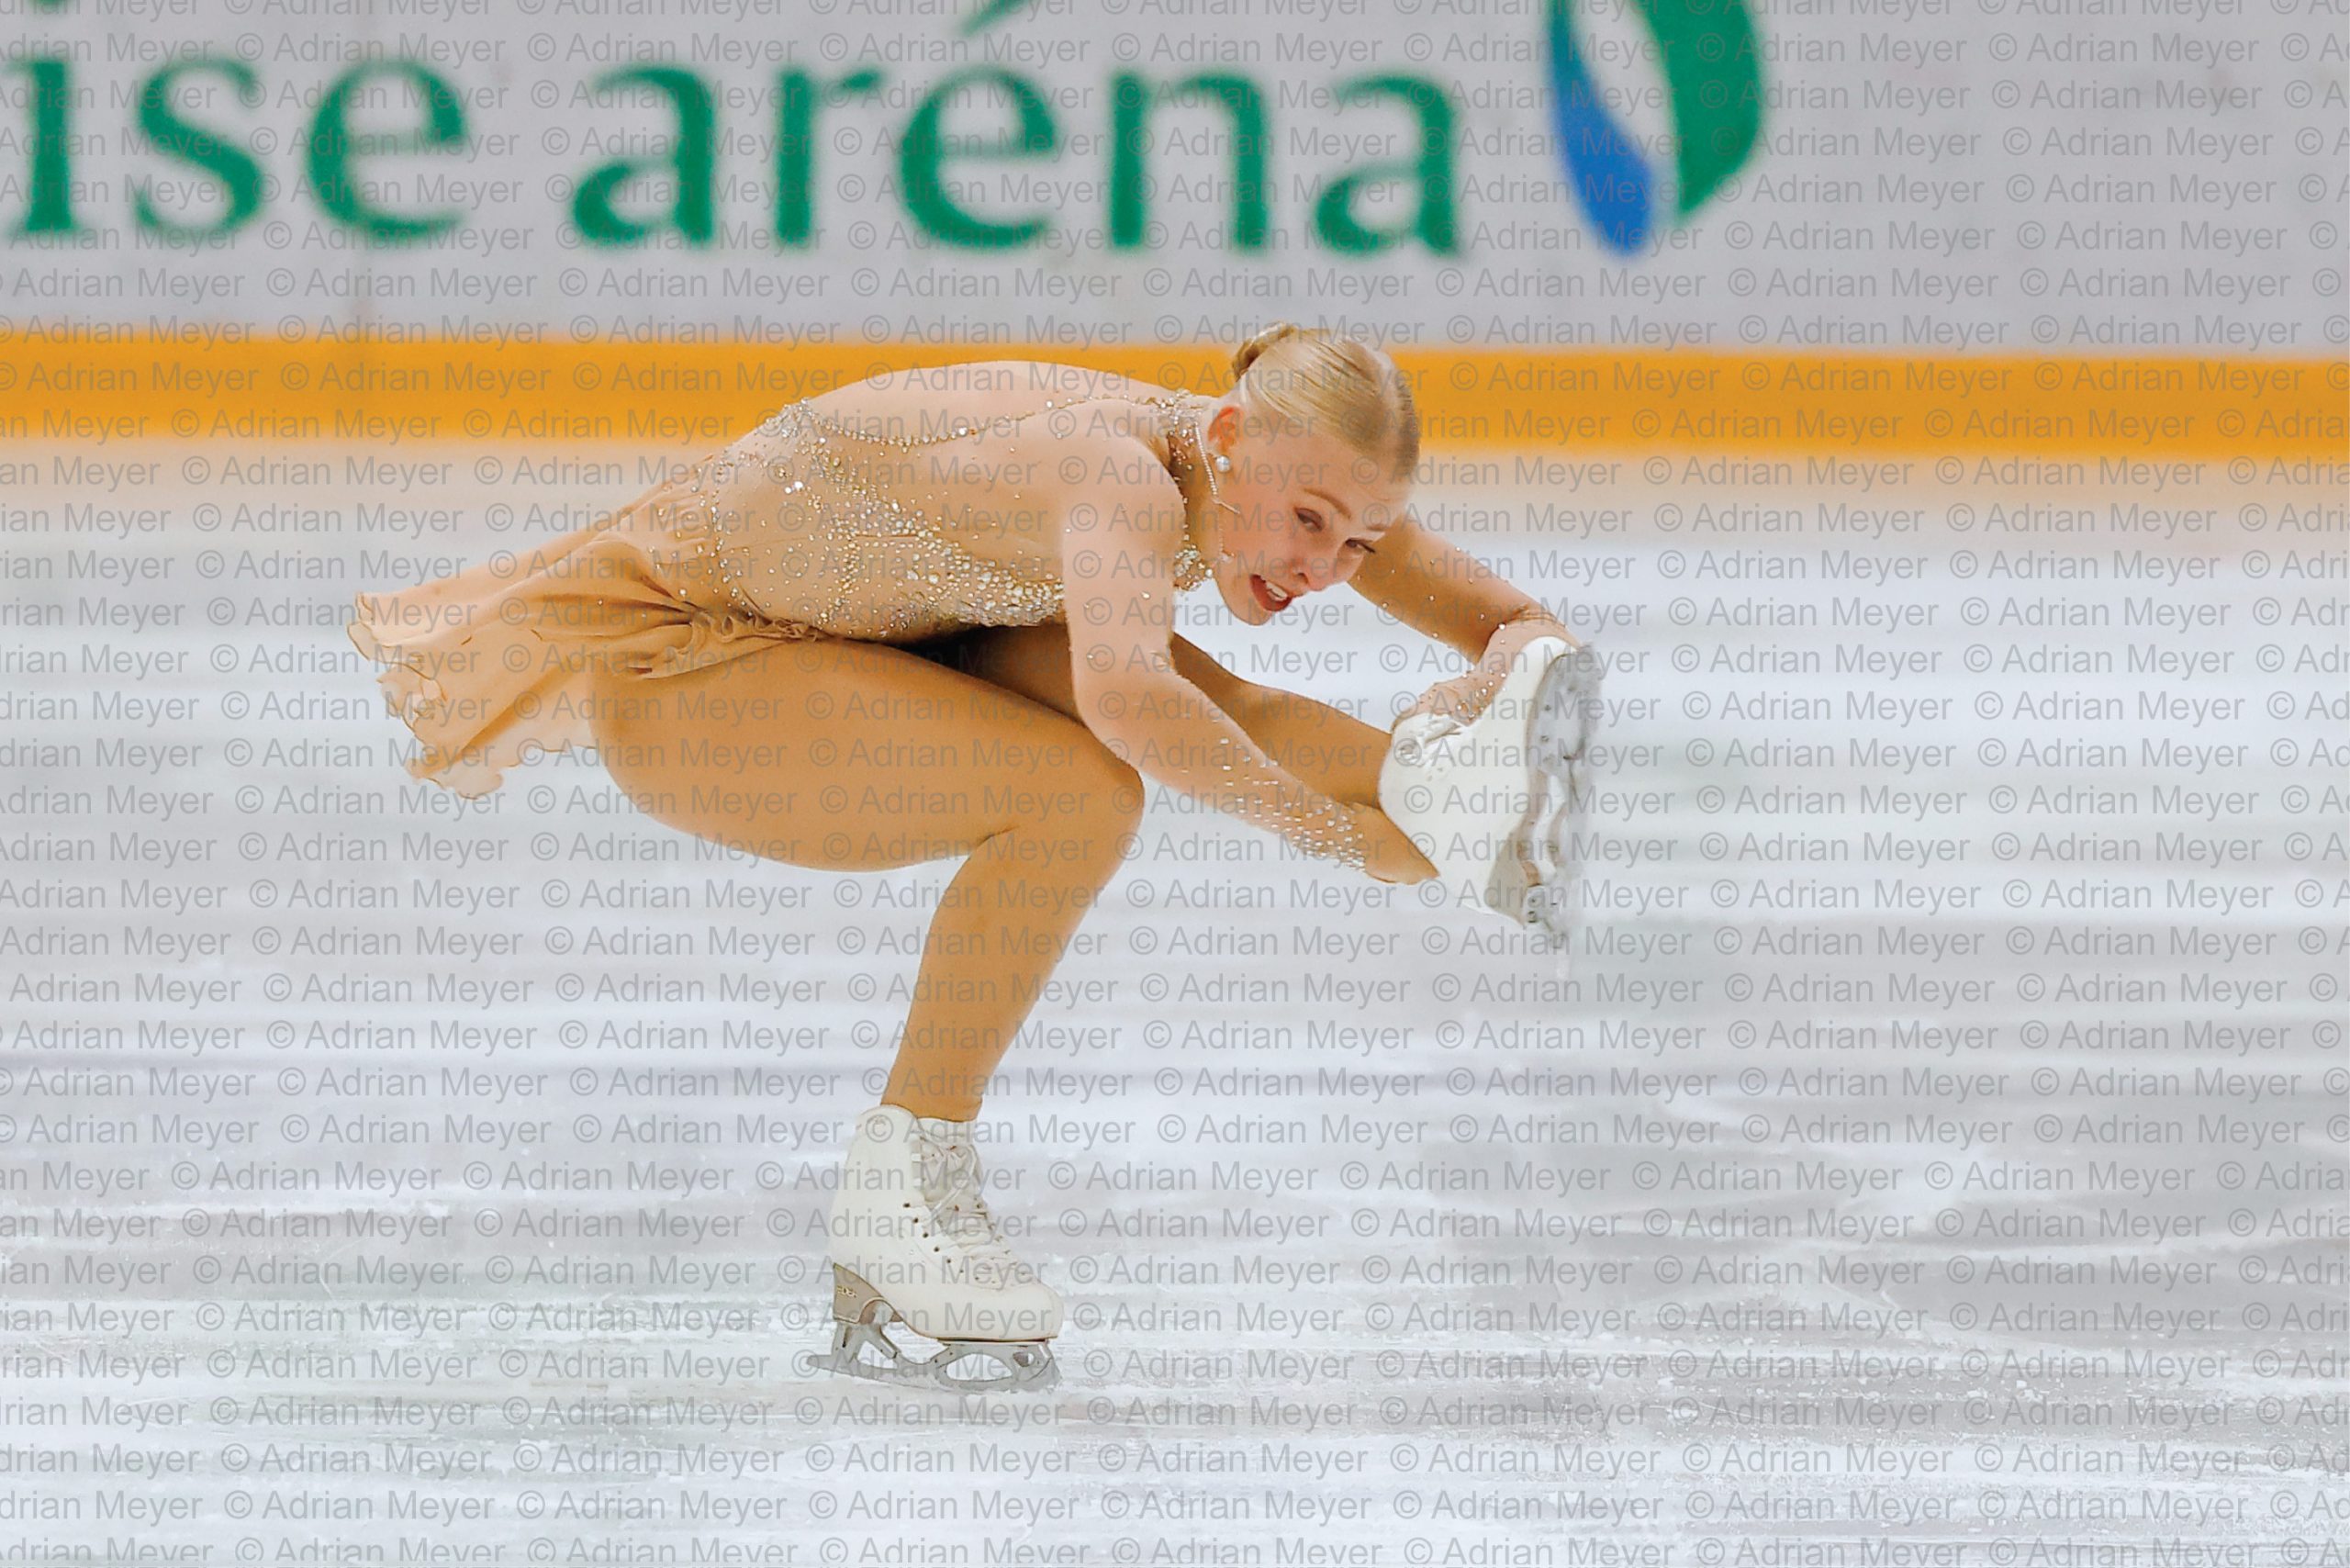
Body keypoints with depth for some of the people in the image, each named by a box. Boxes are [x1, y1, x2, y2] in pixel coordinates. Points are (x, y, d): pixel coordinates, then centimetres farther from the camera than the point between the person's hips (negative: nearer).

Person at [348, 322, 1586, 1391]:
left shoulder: (1298, 481, -9)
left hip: (825, 626, 8)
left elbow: (1525, 626, -2)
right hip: (666, 664, -8)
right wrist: (1336, 831, -44)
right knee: (1079, 793, -27)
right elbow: (1128, 701, -54)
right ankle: (900, 1189, -18)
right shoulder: (1123, 473, -35)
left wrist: (1491, 690, -26)